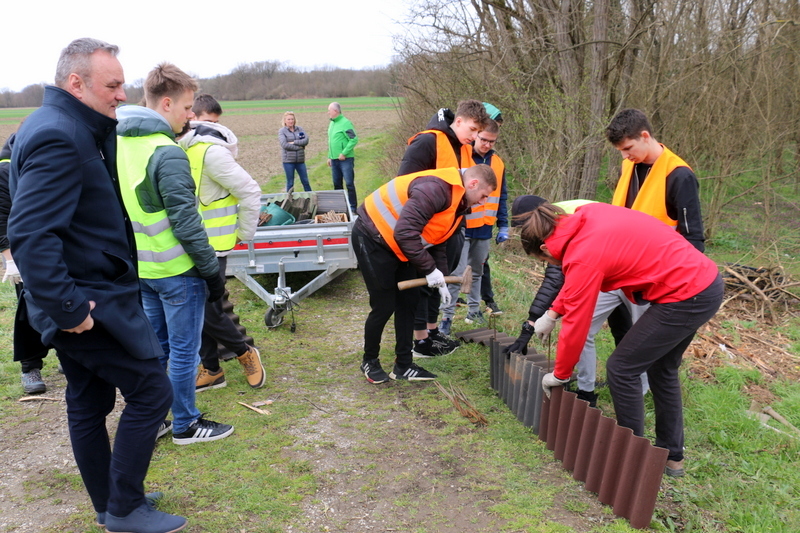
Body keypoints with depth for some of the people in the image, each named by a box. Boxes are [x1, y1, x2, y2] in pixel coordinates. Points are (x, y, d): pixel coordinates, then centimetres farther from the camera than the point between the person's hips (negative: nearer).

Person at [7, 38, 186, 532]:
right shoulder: (58, 137, -21)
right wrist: (68, 309, -26)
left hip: (80, 298, 11)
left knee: (90, 402, 18)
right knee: (151, 391, 0)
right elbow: (30, 234, -30)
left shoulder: (69, 127, 11)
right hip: (92, 303, -10)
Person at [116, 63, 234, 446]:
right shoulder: (168, 154, -20)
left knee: (155, 345, 20)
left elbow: (120, 207, 15)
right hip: (176, 270, -8)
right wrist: (212, 270, -13)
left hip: (141, 268, 8)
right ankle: (185, 425, 20)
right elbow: (186, 223, -20)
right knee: (184, 351, 6)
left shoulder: (119, 144, 7)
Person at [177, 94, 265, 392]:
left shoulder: (210, 151, -16)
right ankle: (211, 371, 27)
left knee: (208, 310, -2)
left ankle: (245, 353, 22)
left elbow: (250, 192, -18)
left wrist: (244, 234, -10)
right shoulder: (183, 147, 9)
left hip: (211, 246, -8)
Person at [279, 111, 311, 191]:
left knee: (305, 181, 7)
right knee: (290, 183, 4)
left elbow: (306, 140, -4)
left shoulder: (299, 129, 9)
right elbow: (284, 145, -13)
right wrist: (299, 146, -11)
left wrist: (294, 142, -14)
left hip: (300, 159, 3)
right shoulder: (282, 131, 0)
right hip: (288, 160, -3)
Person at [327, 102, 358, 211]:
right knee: (337, 184, 13)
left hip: (345, 159, -8)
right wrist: (329, 156, 17)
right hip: (334, 160, 8)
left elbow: (354, 139, -17)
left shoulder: (345, 123, -11)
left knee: (349, 183, -5)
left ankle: (353, 206, 2)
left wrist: (344, 153, -18)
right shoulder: (332, 123, 14)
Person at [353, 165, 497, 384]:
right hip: (372, 238, -10)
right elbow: (405, 232, -33)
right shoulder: (436, 189, -27)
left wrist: (441, 278, 6)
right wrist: (429, 269, -25)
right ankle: (370, 362, 20)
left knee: (408, 300, 9)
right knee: (384, 306, -3)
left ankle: (403, 365, 19)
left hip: (398, 245, 10)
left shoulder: (456, 202, 7)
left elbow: (434, 240, 15)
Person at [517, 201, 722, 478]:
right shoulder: (587, 215, 2)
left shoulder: (583, 256, -21)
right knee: (662, 368, 22)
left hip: (685, 296, -9)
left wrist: (559, 375, 2)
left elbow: (576, 324, -11)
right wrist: (553, 311, 20)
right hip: (707, 280, 9)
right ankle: (671, 456, 34)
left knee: (621, 369, 1)